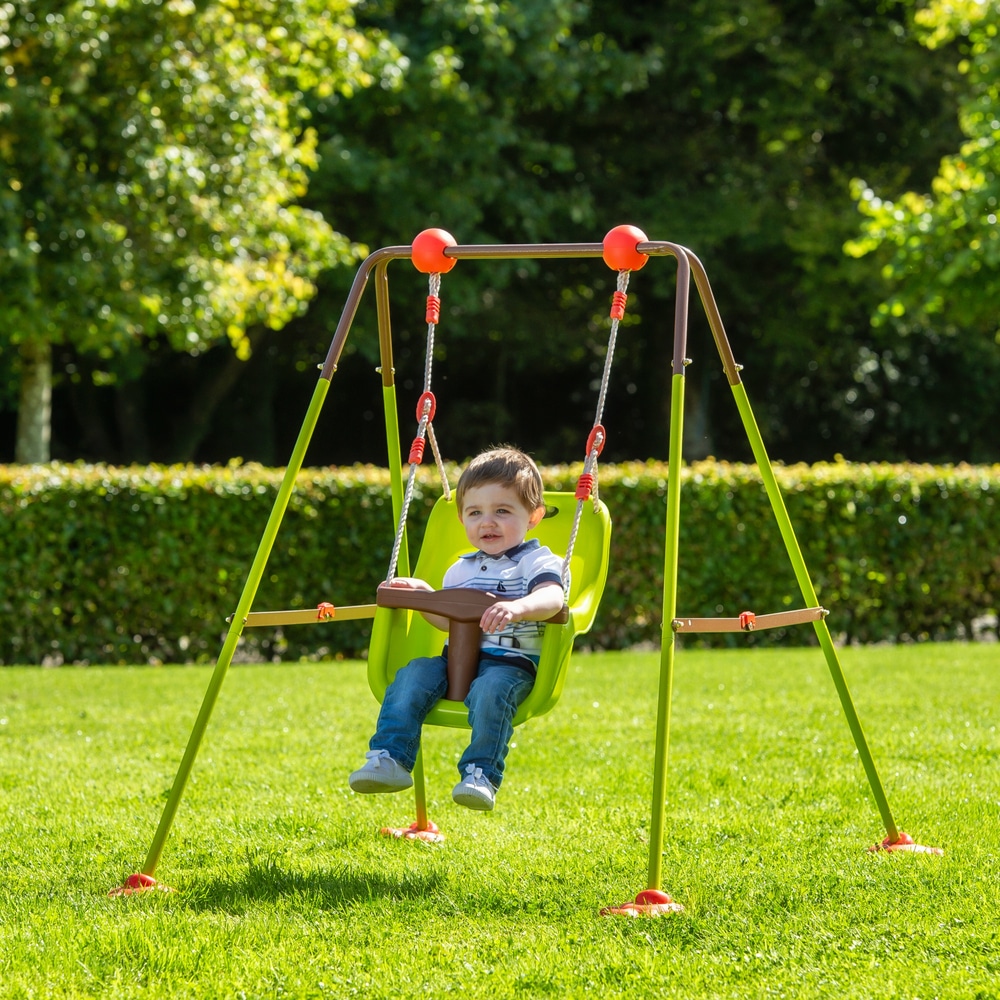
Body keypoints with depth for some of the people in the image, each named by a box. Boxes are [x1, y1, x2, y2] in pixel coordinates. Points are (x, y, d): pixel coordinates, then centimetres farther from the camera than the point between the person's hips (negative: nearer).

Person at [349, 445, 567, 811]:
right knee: (413, 676, -21)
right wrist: (423, 596, 10)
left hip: (511, 662, -6)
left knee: (491, 690, -38)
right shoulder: (461, 570, 22)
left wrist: (518, 608, -42)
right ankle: (389, 759, -24)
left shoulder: (536, 561, 0)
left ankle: (481, 775, -39)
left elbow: (552, 597, -21)